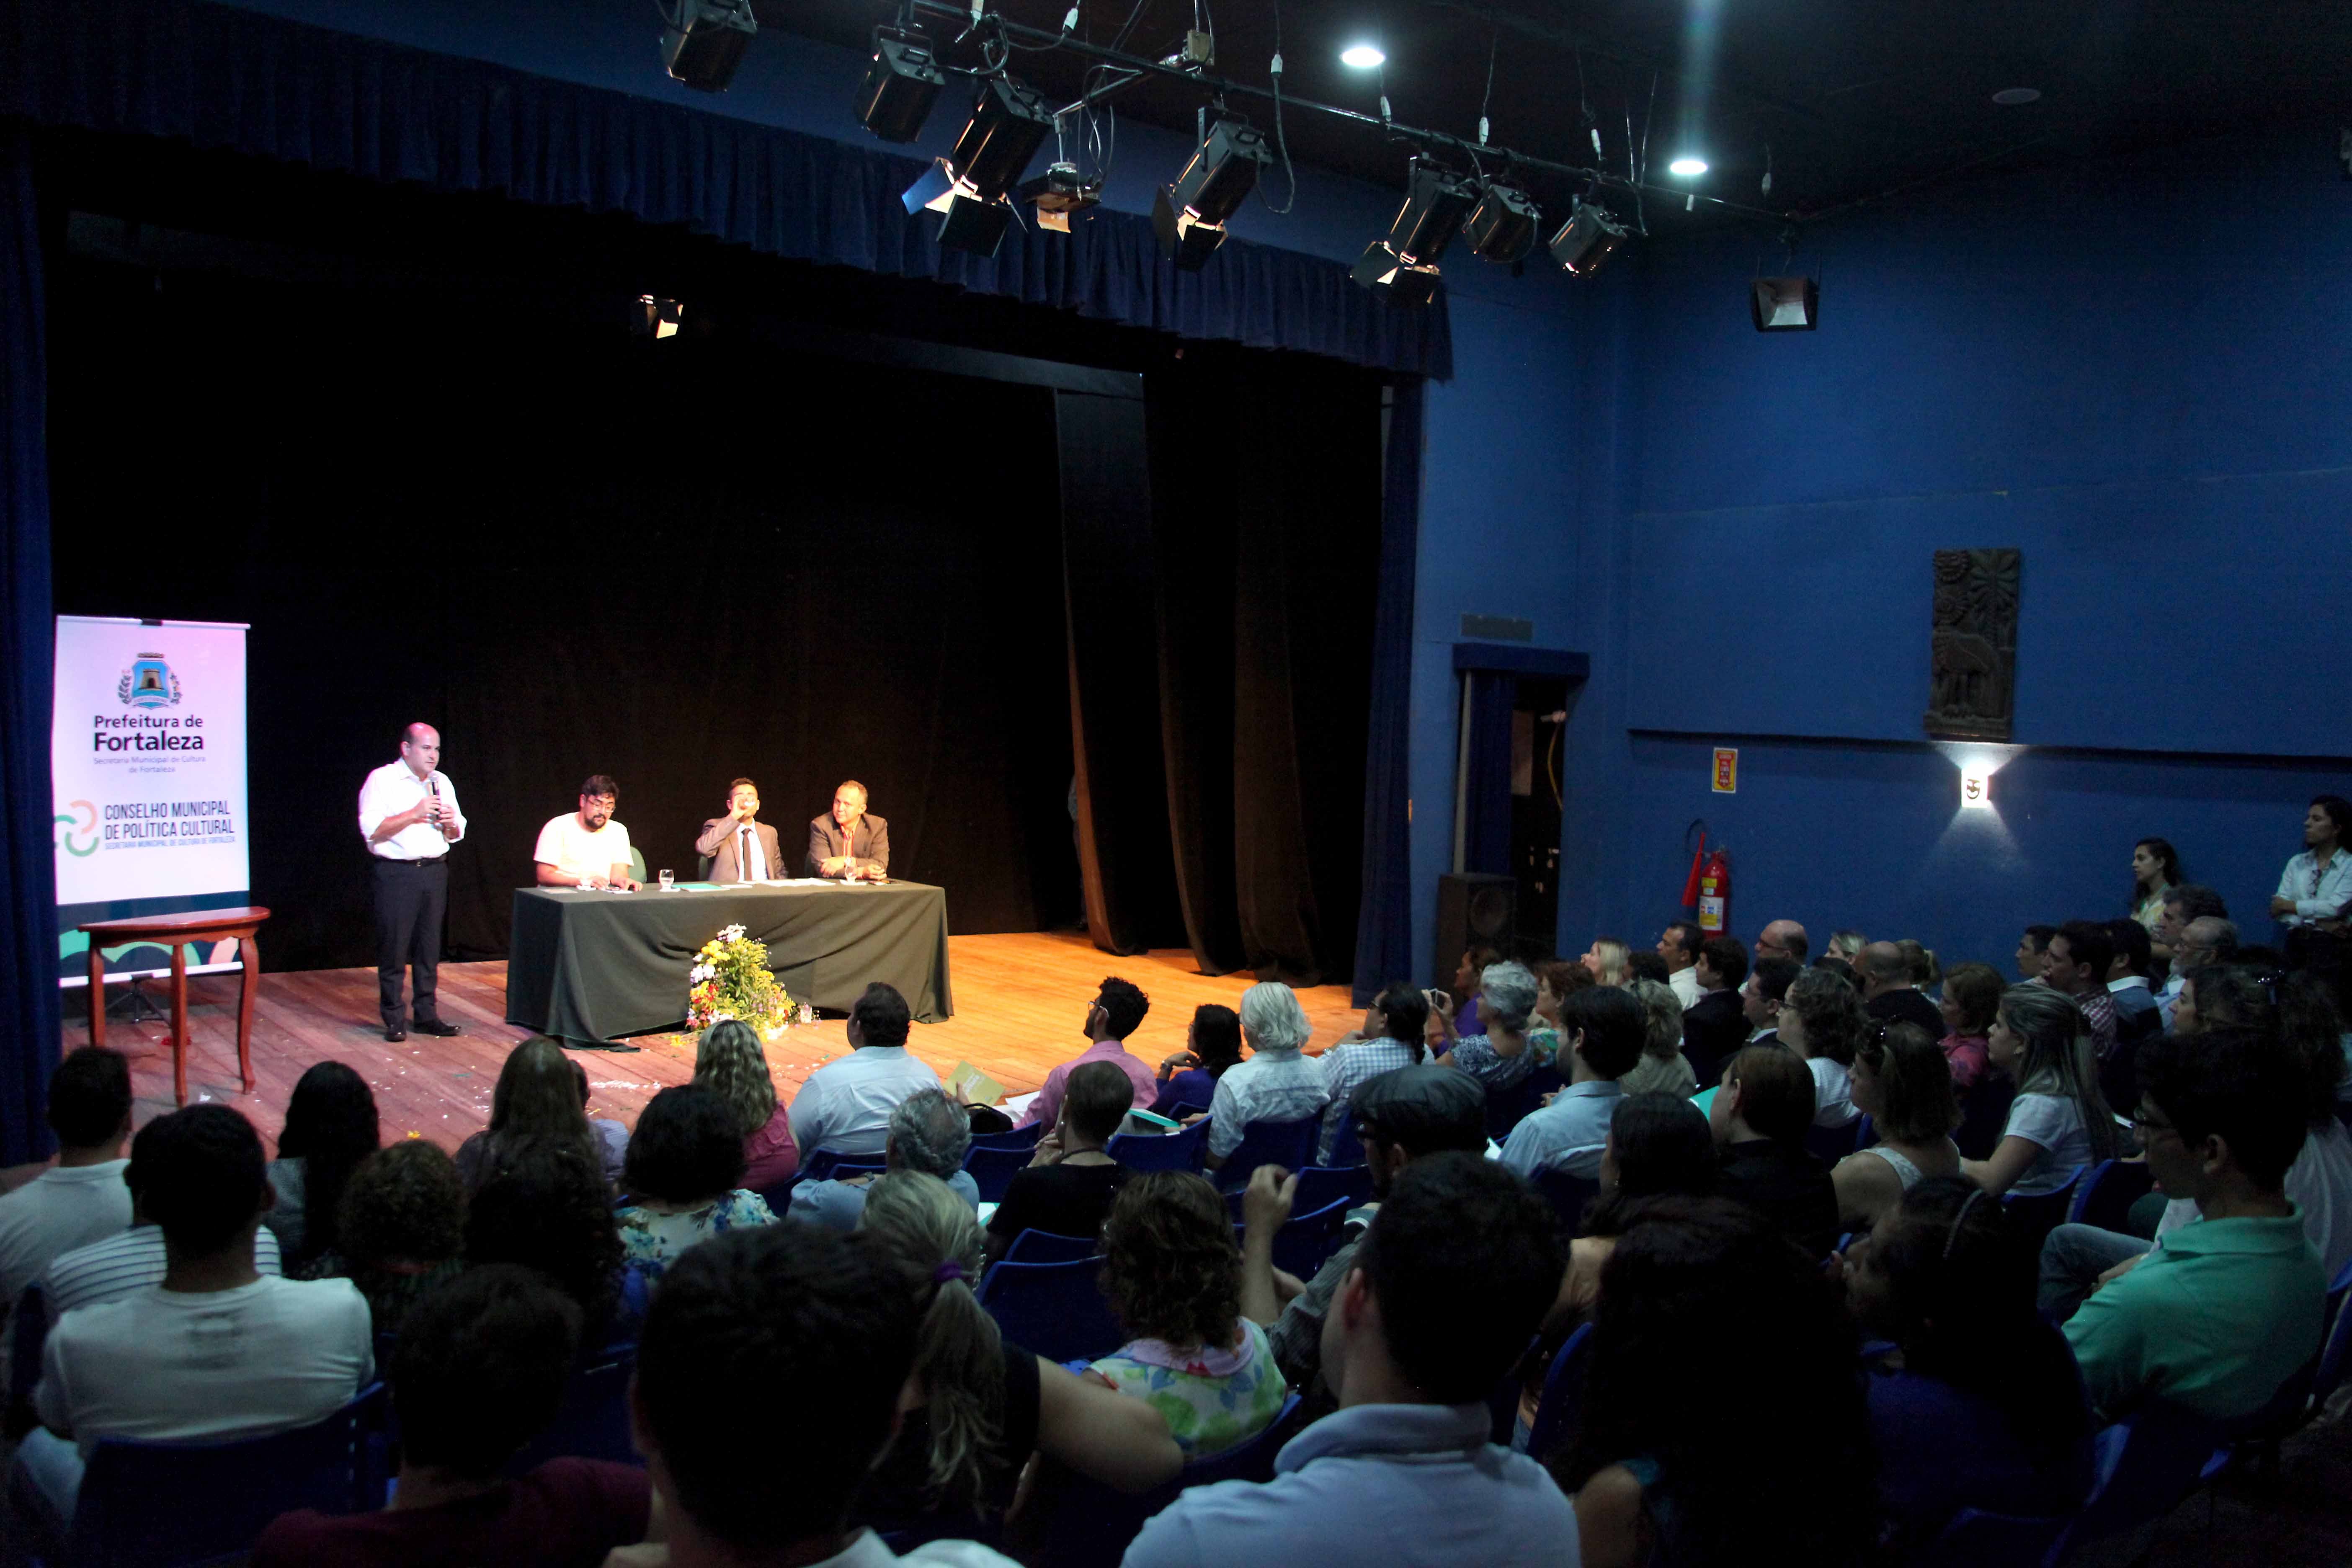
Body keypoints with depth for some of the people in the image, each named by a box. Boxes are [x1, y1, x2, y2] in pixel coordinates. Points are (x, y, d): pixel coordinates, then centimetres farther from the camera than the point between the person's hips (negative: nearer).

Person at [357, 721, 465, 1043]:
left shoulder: (442, 783, 14)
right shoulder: (382, 780, -3)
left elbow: (457, 834, 18)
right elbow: (372, 829, -13)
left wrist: (450, 823, -5)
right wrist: (414, 814, -18)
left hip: (435, 871, 5)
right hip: (397, 874, -5)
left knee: (430, 948, 7)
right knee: (394, 948, -2)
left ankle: (426, 1014, 15)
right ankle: (394, 1019, 7)